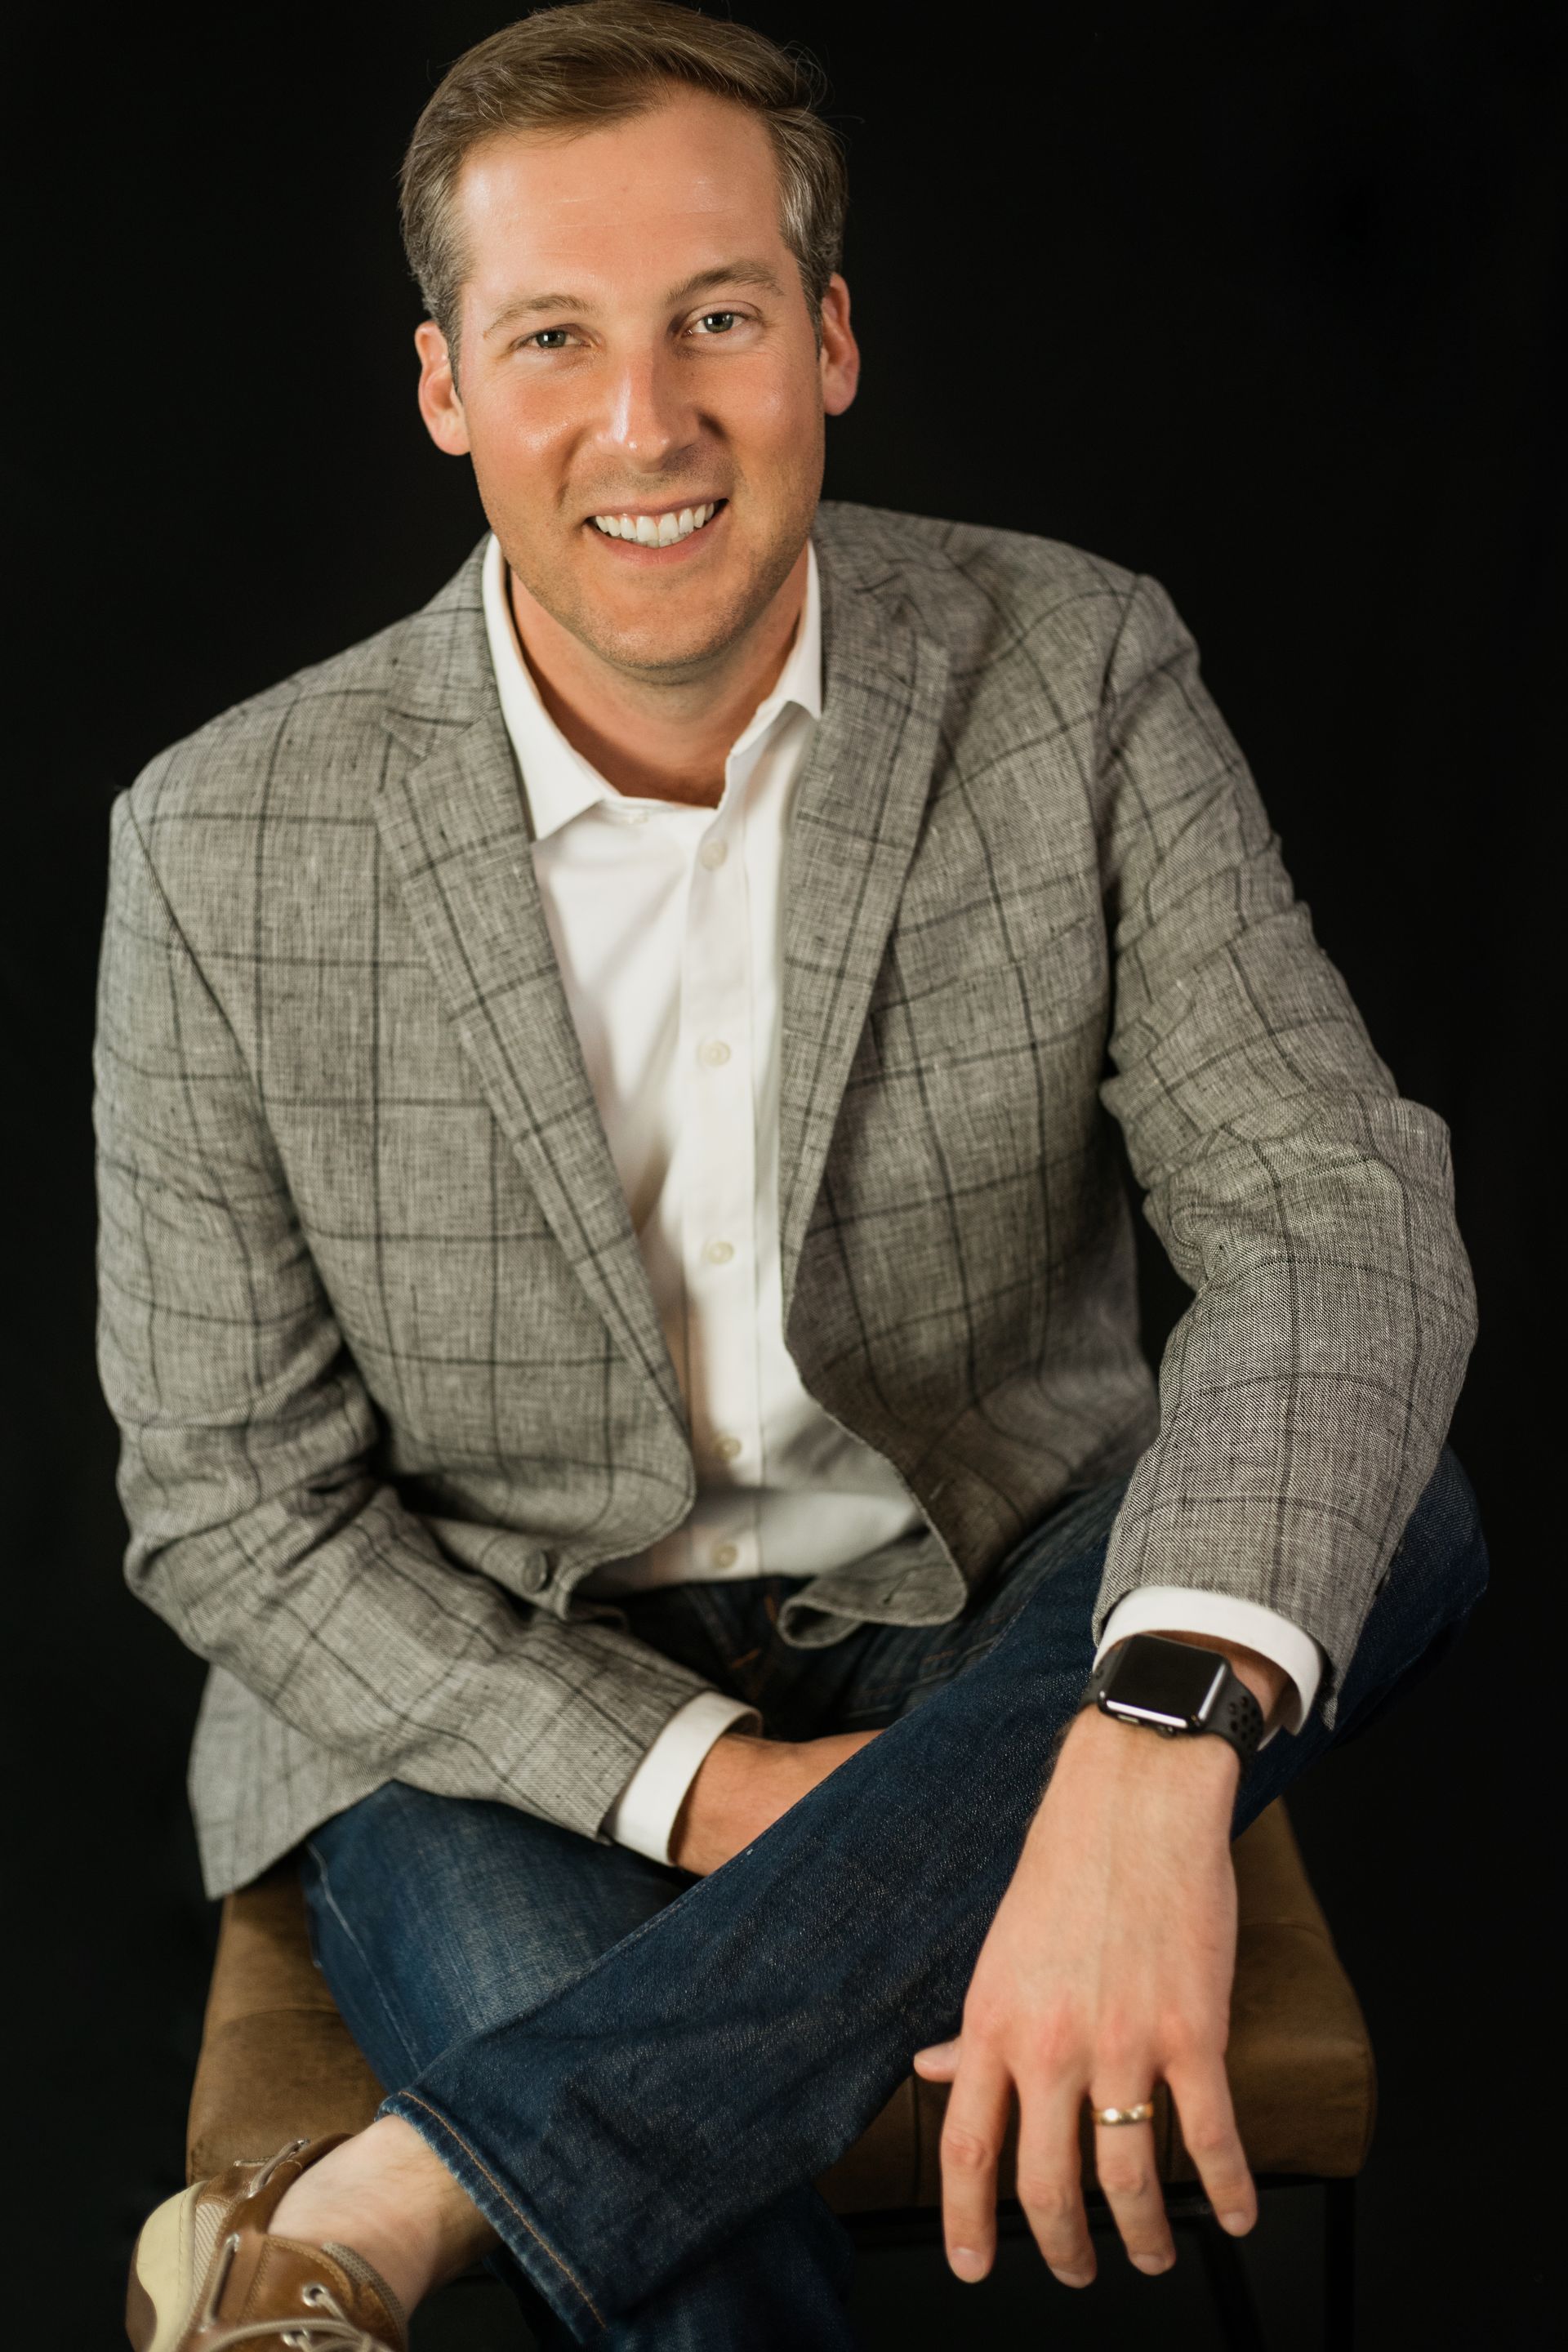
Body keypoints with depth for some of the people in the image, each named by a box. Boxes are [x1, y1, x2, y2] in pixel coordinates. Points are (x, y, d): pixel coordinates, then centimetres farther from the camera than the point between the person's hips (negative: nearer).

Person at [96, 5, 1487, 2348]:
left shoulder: (1074, 675, -9)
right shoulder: (231, 846, -11)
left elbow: (1340, 1216, -19)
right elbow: (230, 1497, -6)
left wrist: (1149, 1744, -39)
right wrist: (701, 1782, -19)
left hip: (981, 1635, 4)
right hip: (502, 1714, -3)